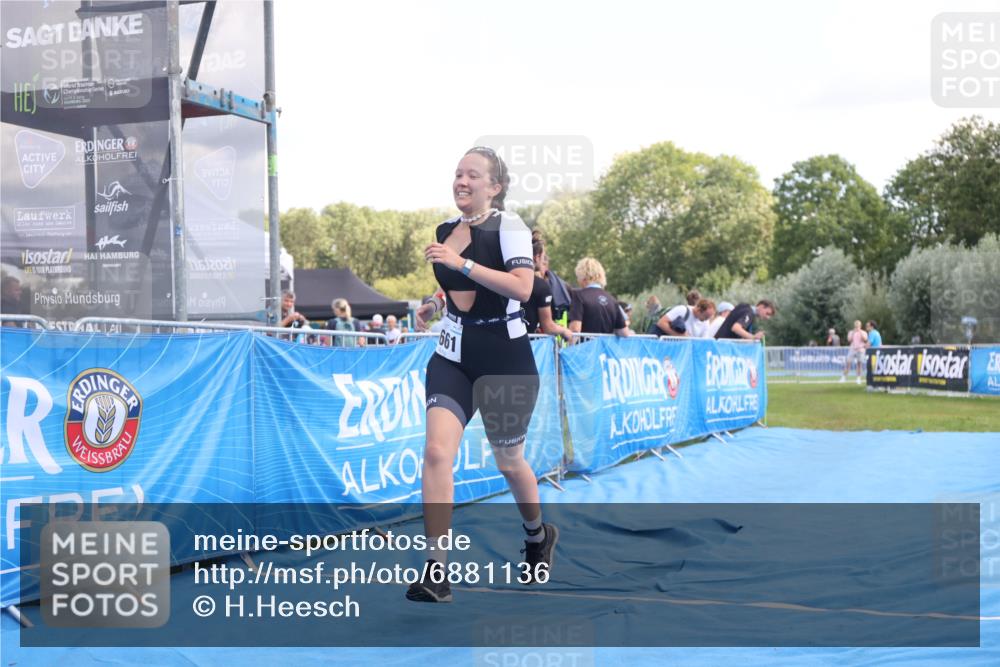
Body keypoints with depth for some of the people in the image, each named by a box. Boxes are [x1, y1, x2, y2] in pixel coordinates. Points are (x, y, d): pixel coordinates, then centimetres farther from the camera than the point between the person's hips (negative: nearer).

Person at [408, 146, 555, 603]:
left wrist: (462, 263, -32)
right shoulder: (445, 231, 7)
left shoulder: (509, 227, -12)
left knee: (508, 461, 12)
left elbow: (522, 288, -29)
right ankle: (436, 572, -11)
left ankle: (538, 536, 43)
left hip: (505, 361, -4)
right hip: (452, 356, 5)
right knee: (437, 451, -14)